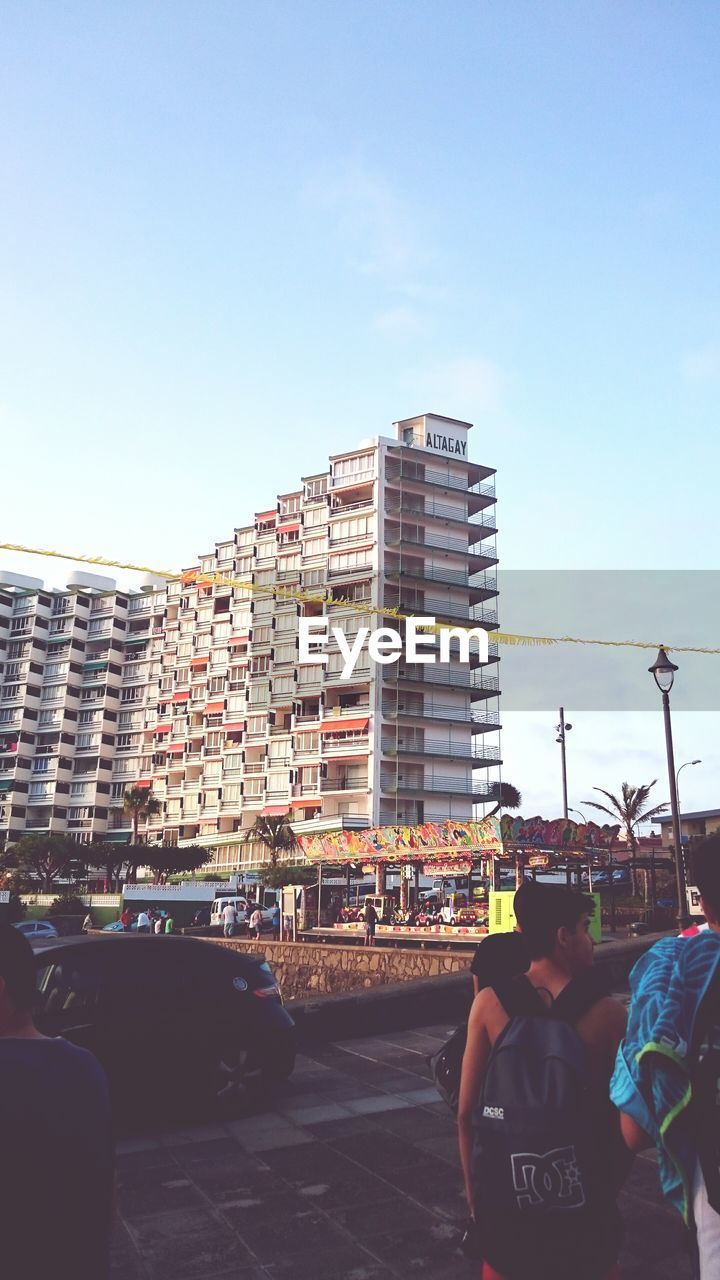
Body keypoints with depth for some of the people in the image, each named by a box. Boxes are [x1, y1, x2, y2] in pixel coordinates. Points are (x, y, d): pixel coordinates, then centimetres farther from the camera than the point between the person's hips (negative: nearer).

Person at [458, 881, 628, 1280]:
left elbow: (466, 1112, -6)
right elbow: (625, 1116, -6)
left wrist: (473, 1187, 9)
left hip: (504, 1198, 1)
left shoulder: (489, 1004, -11)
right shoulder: (607, 1013, -13)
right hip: (585, 1199, -1)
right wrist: (609, 1186, 11)